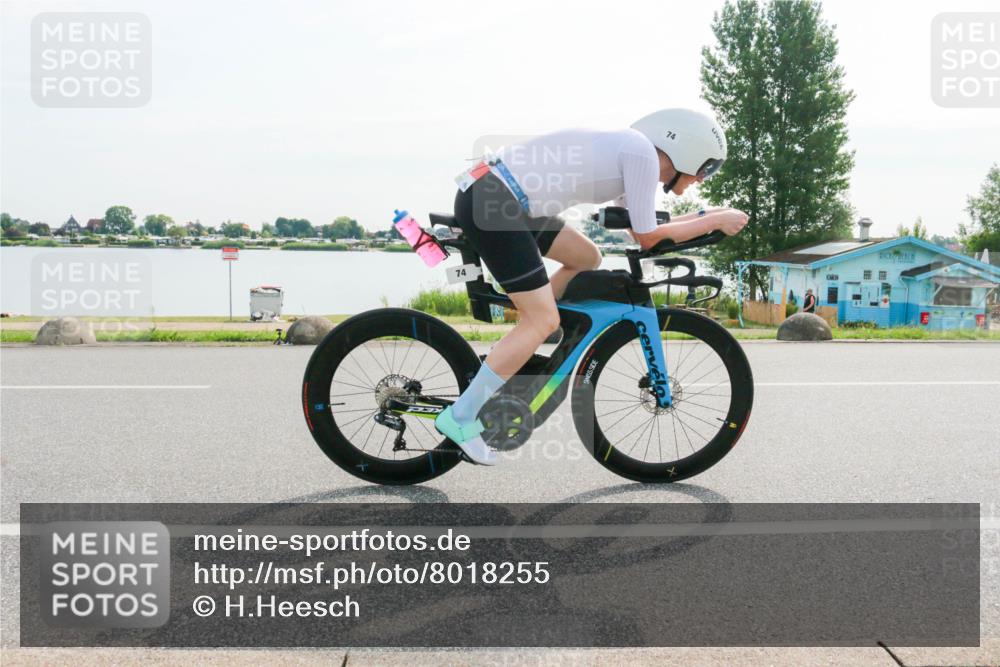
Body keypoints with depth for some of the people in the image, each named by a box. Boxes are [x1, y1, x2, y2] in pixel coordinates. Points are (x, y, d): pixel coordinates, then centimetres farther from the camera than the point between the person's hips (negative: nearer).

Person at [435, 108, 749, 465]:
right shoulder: (643, 152, -7)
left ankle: (507, 358, 19)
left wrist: (706, 216, 26)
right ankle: (459, 418, -2)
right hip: (487, 203, -10)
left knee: (586, 258, 20)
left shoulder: (625, 150, 21)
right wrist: (715, 221, 6)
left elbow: (642, 230, 28)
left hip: (499, 198, 10)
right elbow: (648, 238, -3)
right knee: (544, 320, -7)